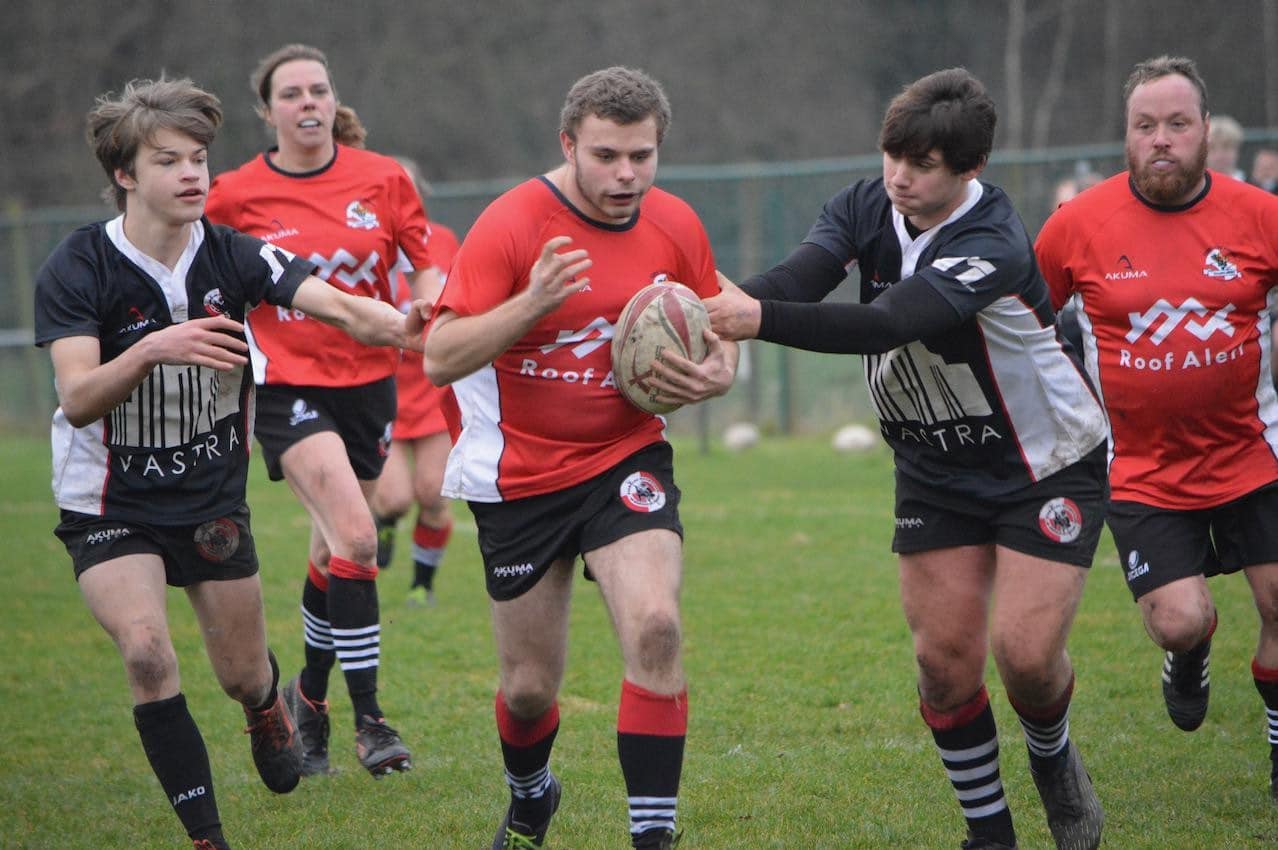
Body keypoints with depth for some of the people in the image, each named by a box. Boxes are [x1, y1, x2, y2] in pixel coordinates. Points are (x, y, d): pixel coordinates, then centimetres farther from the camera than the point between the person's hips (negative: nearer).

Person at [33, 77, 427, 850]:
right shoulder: (77, 269, -16)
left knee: (244, 675, 10)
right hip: (111, 503, -3)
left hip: (213, 496, 3)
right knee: (147, 653, -24)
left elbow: (330, 302, -28)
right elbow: (78, 401, -25)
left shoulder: (232, 256, -10)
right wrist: (152, 352, -43)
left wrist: (394, 324, -50)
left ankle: (269, 707, 50)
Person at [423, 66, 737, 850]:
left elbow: (716, 330, 13)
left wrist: (717, 372, -11)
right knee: (530, 686, 6)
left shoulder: (676, 227, -4)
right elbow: (441, 357, -20)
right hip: (519, 477, -2)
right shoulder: (512, 225, -16)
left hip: (626, 460, 2)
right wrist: (533, 302, -35)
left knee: (655, 624, -25)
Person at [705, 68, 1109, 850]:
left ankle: (1053, 758, 21)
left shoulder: (993, 246, -30)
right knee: (946, 656, -3)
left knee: (1025, 652, -13)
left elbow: (889, 323, -44)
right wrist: (713, 308, -50)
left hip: (1049, 463, -5)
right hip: (936, 470, 5)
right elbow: (801, 277, -28)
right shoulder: (865, 211, -10)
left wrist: (761, 319, -57)